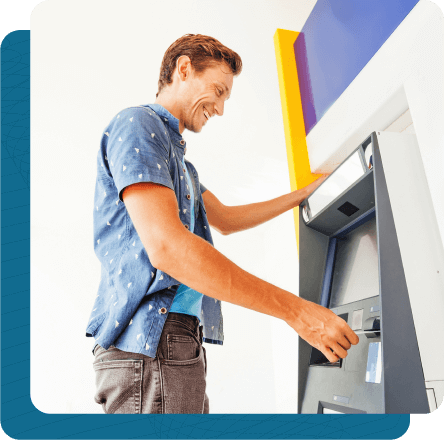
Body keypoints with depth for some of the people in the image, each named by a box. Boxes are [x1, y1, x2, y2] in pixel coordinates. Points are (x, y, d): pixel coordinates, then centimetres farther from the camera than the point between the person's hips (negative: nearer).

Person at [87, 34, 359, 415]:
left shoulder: (176, 156, 23)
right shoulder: (137, 124, -9)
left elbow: (225, 219, 28)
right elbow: (166, 246, -23)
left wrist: (306, 193, 31)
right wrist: (296, 310, -21)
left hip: (181, 343, 10)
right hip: (151, 346, -9)